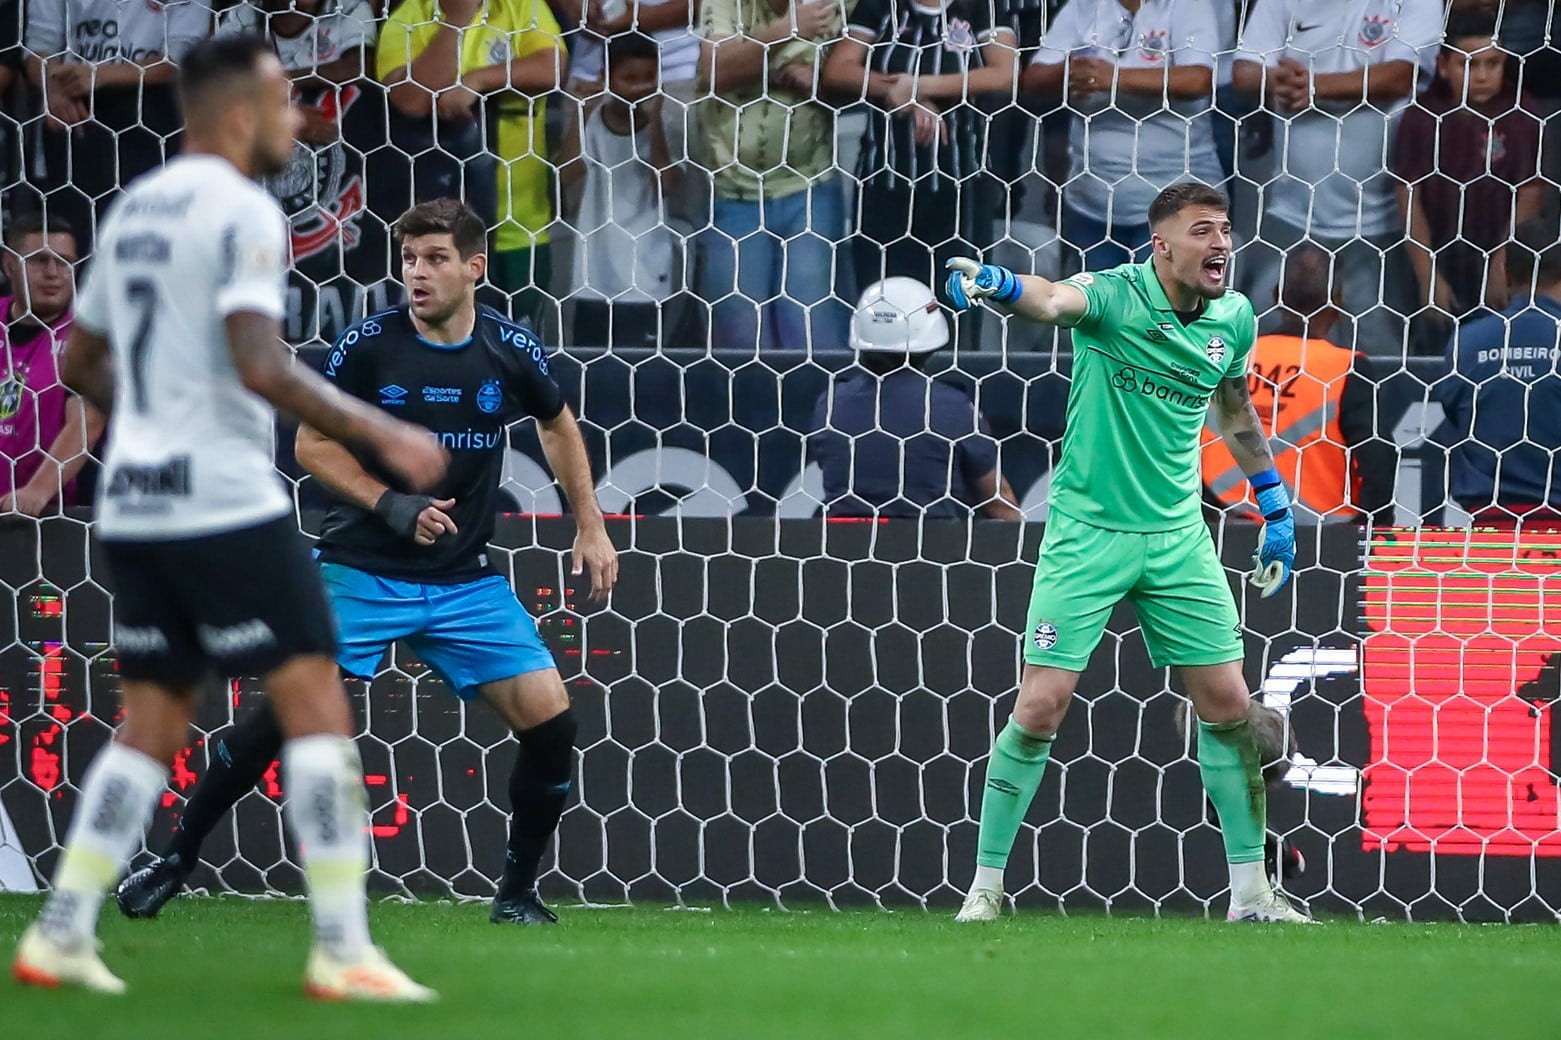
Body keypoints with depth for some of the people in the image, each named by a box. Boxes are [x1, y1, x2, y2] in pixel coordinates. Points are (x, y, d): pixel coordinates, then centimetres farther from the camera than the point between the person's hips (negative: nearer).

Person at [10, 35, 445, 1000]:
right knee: (316, 704, -4)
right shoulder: (242, 211, -11)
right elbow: (261, 366, -22)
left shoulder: (135, 208, 15)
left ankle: (60, 934, 8)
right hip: (227, 503, -8)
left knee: (152, 727, 14)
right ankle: (342, 949, -8)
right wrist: (381, 434, -17)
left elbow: (82, 361, 24)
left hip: (135, 504, 8)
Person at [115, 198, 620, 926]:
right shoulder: (369, 344, -10)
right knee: (288, 710, -14)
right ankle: (174, 862, 2)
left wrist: (590, 526, 14)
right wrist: (392, 505, -16)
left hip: (465, 582, 2)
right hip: (362, 569, -2)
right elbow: (313, 444, -2)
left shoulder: (511, 352, -3)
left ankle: (517, 892, 9)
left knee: (550, 719, -9)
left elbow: (557, 425, 18)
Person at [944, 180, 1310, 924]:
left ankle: (1250, 890, 15)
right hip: (1087, 531, -5)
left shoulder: (1234, 319, 1)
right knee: (1042, 706, -8)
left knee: (1228, 704, 3)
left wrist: (1275, 510, 22)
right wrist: (996, 284, -61)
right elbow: (1055, 300, -38)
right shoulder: (1116, 296, -15)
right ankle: (985, 885, 5)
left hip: (1178, 538, 5)